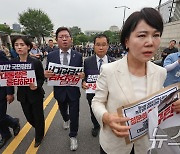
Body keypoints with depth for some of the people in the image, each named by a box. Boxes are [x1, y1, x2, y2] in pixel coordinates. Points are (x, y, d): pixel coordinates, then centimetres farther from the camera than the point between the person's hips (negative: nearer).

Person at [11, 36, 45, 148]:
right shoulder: (13, 62, -2)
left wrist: (37, 86, -27)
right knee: (29, 117, 18)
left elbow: (41, 78, -9)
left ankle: (39, 137, 39)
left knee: (38, 117, 12)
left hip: (36, 94, -4)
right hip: (22, 95, 4)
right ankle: (40, 129, 49)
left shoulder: (36, 62, -14)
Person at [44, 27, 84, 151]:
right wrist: (46, 74, -26)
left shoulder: (78, 56, -7)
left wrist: (82, 75, -25)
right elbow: (48, 73, -3)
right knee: (63, 110, 28)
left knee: (74, 114, 9)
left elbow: (82, 72, -3)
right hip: (60, 91, 2)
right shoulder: (51, 56, -6)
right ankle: (66, 120, 63)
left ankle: (73, 136, 33)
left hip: (73, 91, -2)